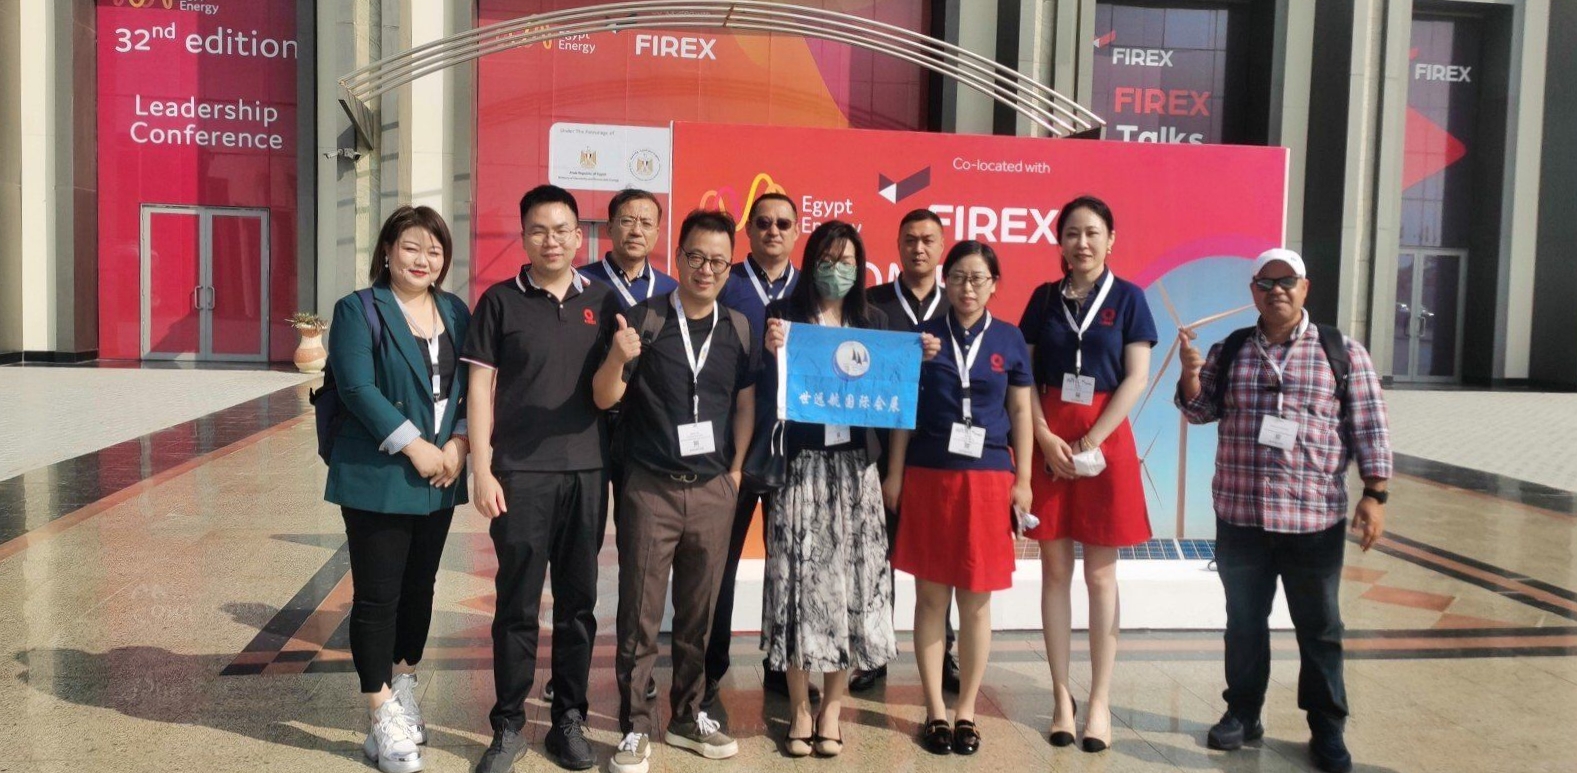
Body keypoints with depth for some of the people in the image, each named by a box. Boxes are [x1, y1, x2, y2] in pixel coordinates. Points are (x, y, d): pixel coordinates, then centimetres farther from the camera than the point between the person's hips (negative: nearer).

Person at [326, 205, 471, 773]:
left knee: (420, 587, 15)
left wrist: (460, 441, -7)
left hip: (439, 477, 5)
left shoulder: (455, 313, 12)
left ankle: (403, 690, 32)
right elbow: (358, 389, -14)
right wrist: (415, 447, -17)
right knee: (377, 596, 0)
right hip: (378, 478, -5)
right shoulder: (358, 310, -4)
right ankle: (384, 722, 10)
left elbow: (470, 385, 10)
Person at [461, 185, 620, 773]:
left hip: (586, 471, 3)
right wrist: (482, 470, -6)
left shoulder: (602, 302, 9)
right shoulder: (500, 301, 2)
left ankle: (570, 719, 22)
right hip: (520, 474, -2)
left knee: (578, 602, 9)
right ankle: (509, 726, 16)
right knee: (517, 604, 3)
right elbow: (481, 388, 1)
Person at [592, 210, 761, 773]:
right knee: (639, 616, 3)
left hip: (714, 491, 3)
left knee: (699, 614, 12)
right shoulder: (643, 319, -4)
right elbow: (605, 399, -6)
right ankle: (635, 728, 15)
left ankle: (688, 717, 27)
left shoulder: (739, 329, 5)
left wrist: (736, 470, 5)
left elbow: (745, 403, 12)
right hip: (651, 488, -3)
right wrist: (617, 359, -26)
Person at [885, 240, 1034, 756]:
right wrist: (894, 475, 2)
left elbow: (1021, 412, 7)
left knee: (976, 600, 5)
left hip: (988, 477, 0)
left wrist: (1022, 480, 2)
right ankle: (935, 711, 15)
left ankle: (966, 710, 18)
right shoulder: (925, 336, 4)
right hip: (928, 476, 0)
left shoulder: (1009, 341, 5)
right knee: (931, 597, 4)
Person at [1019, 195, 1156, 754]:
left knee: (1100, 574, 3)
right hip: (1049, 442, 2)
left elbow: (1137, 379, -5)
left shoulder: (1127, 298, 1)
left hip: (1105, 440, -2)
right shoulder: (1044, 298, 7)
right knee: (1055, 570, 4)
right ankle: (1061, 695, 13)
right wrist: (1046, 438, -9)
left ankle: (1099, 700, 11)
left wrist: (1090, 443, -12)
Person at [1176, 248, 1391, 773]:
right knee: (1244, 621, 13)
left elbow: (1369, 428, 0)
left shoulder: (1342, 352, 0)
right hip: (1240, 516, 2)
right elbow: (1200, 412, 8)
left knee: (1319, 627, 8)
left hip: (1315, 518, -2)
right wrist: (1190, 374, -12)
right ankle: (1243, 713, 27)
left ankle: (1327, 729, 21)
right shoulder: (1229, 351, 7)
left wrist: (1374, 495, -6)